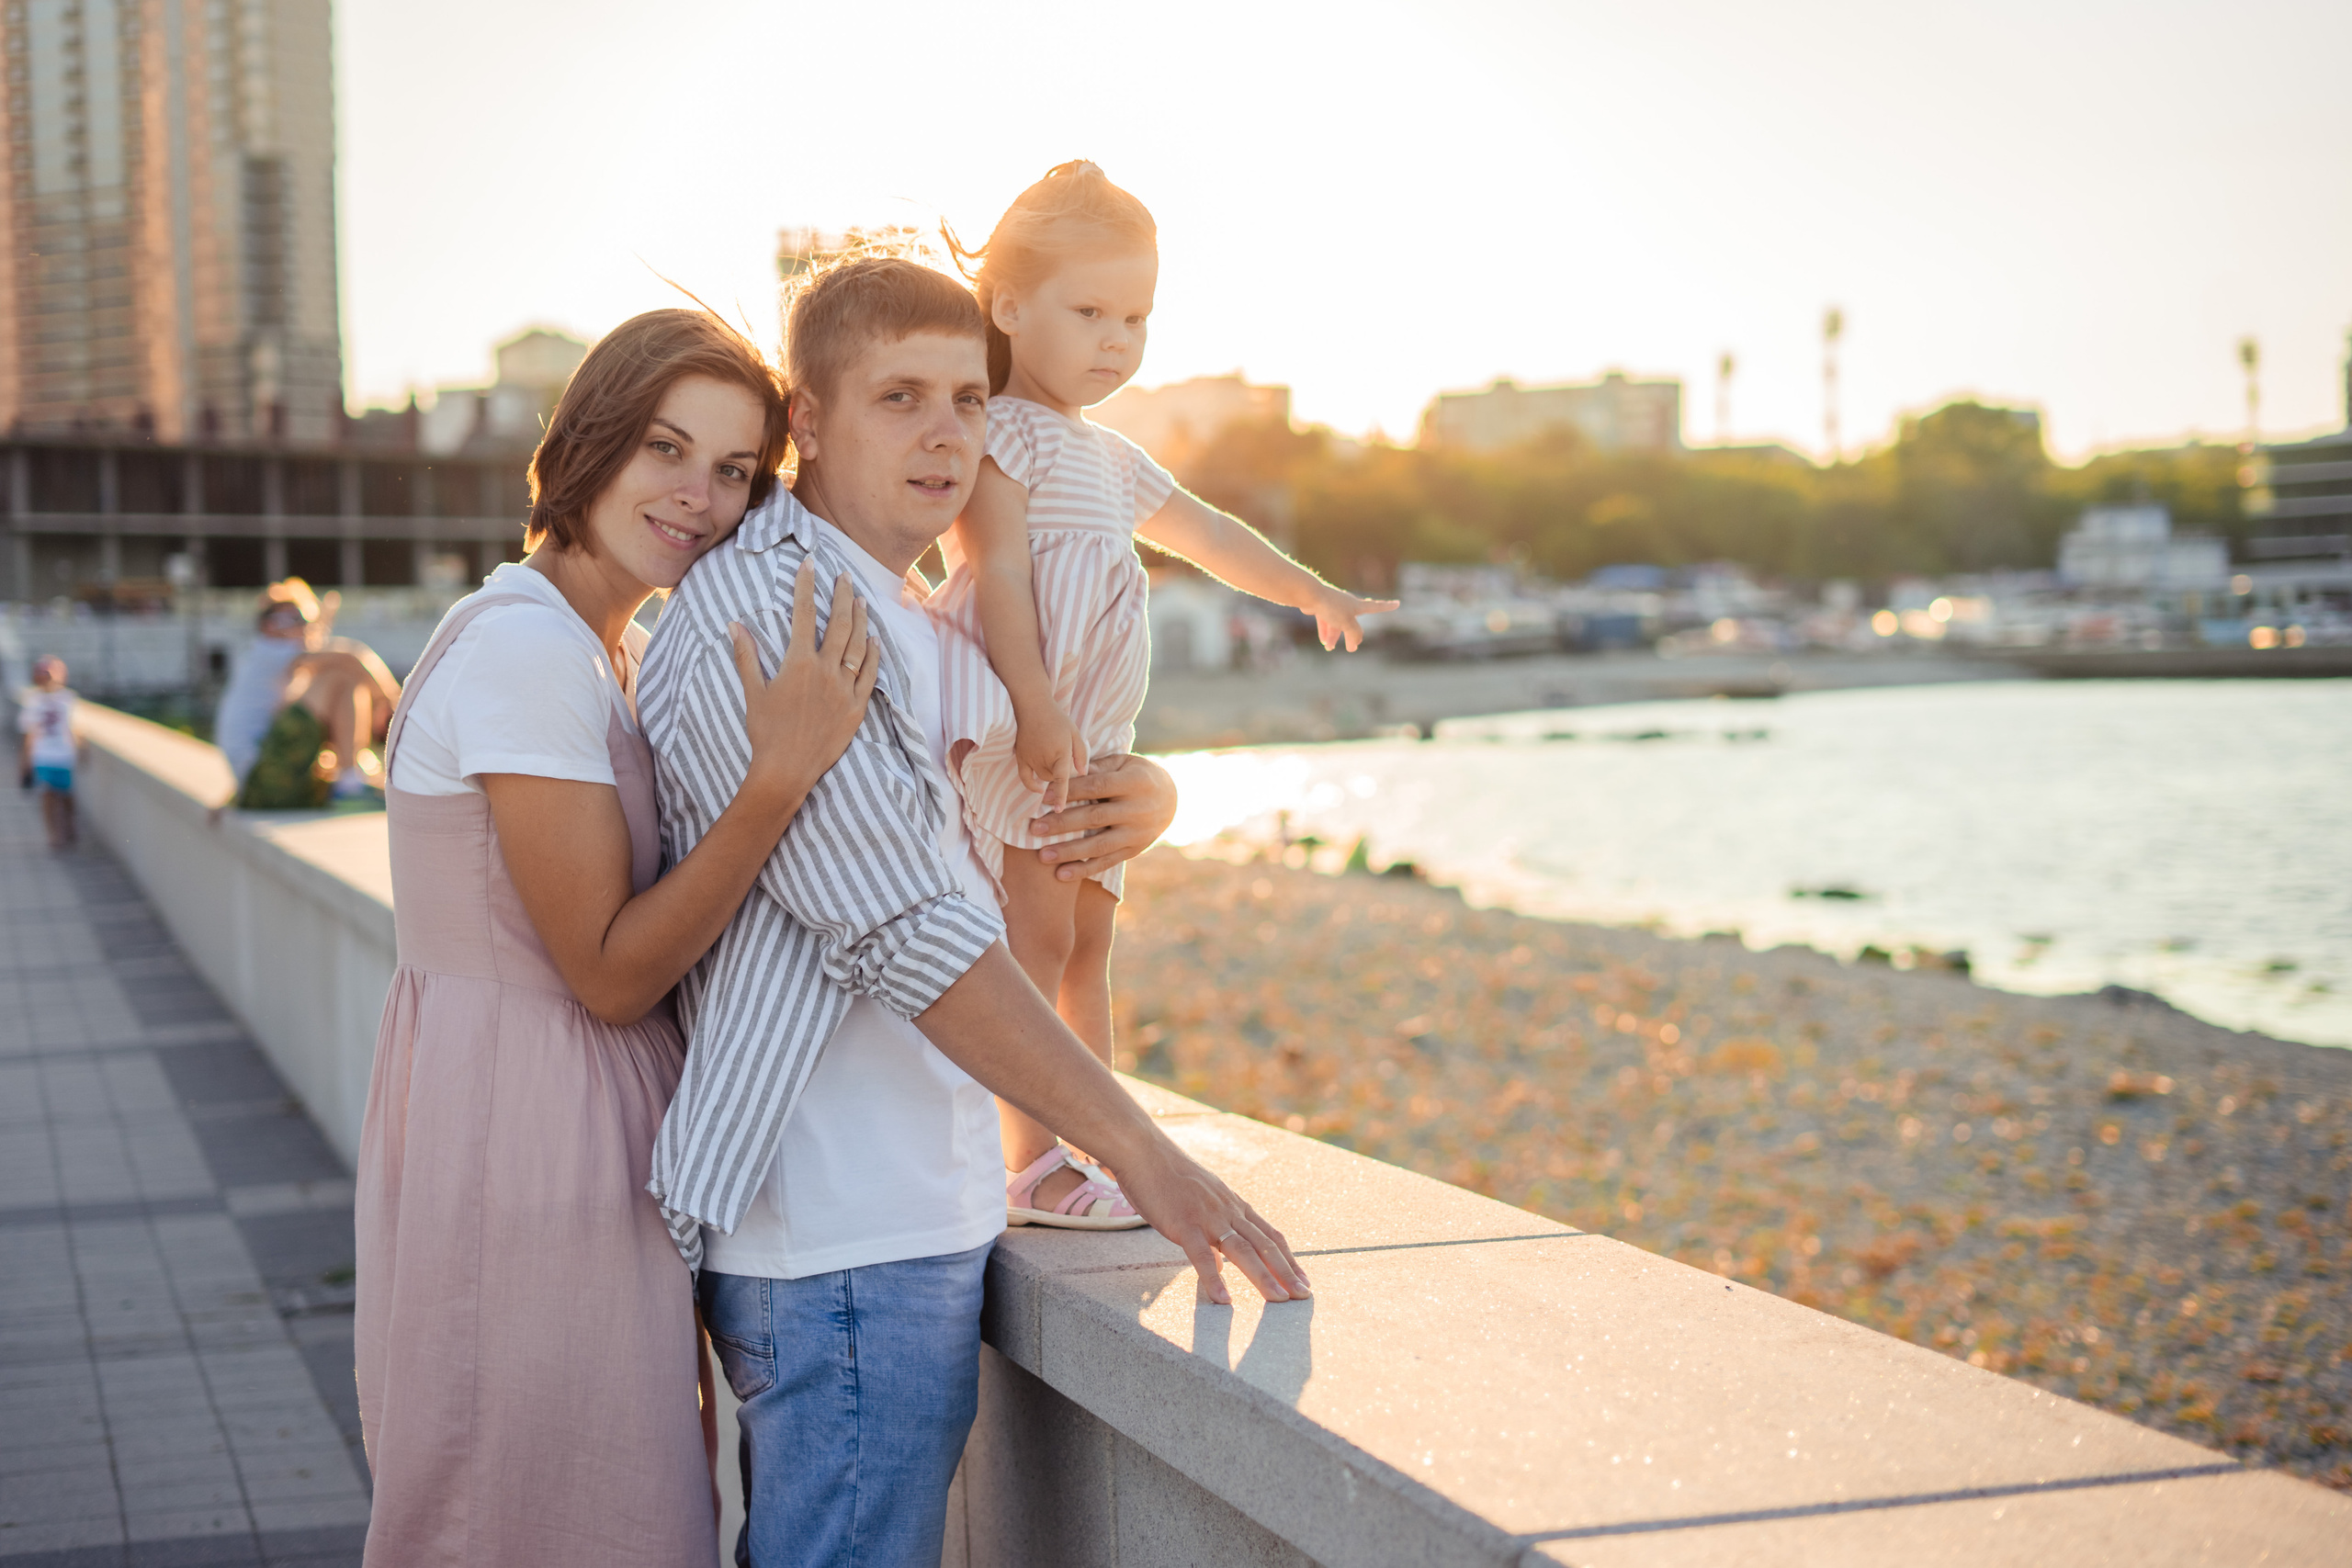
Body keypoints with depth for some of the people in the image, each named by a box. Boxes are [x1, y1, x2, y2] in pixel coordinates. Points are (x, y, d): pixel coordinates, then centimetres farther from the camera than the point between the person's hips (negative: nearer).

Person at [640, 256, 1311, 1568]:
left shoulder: (910, 620, 17)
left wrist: (1147, 797, 1)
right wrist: (1141, 1151, -23)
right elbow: (906, 935, -22)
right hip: (849, 1239, -10)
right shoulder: (759, 616, -14)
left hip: (909, 1209, 10)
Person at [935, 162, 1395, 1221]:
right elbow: (998, 570, -17)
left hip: (1092, 738, 9)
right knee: (1039, 934, -12)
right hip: (1015, 730, -9)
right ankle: (1030, 1164, -9)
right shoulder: (1001, 433, -6)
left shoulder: (1111, 460, 23)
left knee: (1089, 940, 11)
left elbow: (1206, 534, 34)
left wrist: (1311, 592, 40)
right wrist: (1037, 707, -26)